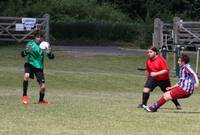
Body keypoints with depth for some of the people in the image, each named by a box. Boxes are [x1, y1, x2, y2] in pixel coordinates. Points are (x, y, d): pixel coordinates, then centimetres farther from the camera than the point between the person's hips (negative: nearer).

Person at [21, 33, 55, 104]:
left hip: (39, 67, 2)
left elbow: (51, 57, -4)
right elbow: (22, 54, -8)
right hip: (30, 64, -2)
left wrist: (49, 53, -28)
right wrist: (26, 51, -31)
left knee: (43, 87, -1)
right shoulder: (31, 43, -5)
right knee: (26, 76, -33)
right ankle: (24, 95, -19)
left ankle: (41, 100, 28)